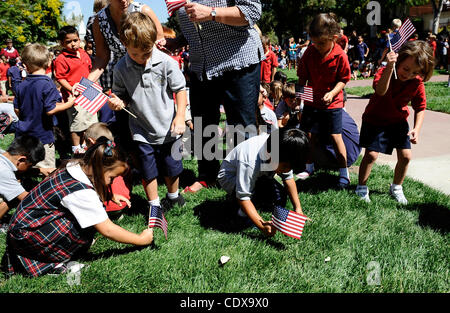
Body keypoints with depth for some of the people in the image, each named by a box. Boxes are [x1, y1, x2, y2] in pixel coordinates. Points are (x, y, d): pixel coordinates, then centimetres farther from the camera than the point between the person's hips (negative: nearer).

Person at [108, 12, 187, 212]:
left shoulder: (166, 62, -13)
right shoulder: (121, 69, -8)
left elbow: (180, 89, -4)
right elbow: (122, 95, 5)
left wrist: (180, 116, -13)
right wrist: (117, 102, -18)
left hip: (168, 129, 0)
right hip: (142, 131, 1)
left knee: (172, 168, 16)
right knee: (148, 172, 9)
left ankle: (173, 197, 43)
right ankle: (154, 206, 30)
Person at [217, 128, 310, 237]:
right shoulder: (250, 162, -43)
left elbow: (288, 178, -9)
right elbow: (243, 197, -39)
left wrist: (298, 208, -15)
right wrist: (262, 226, -46)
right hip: (229, 177, -7)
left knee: (280, 200, -11)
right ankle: (244, 211, -9)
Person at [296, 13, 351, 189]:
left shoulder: (340, 56, -15)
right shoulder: (310, 53, -6)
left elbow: (343, 80, -8)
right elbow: (303, 76, 4)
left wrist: (332, 93, -22)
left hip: (333, 102, -3)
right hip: (312, 101, 3)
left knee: (336, 136, -2)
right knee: (309, 134, 8)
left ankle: (344, 172, 10)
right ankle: (309, 167, 27)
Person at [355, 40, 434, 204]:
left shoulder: (417, 84, -12)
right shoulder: (385, 72, -22)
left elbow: (420, 108, -3)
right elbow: (381, 91, -44)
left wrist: (417, 129, -17)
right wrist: (389, 67, -53)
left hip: (399, 121, 4)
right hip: (375, 119, -3)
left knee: (405, 156, -1)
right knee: (371, 154, -11)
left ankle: (396, 188, 23)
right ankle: (361, 187, 10)